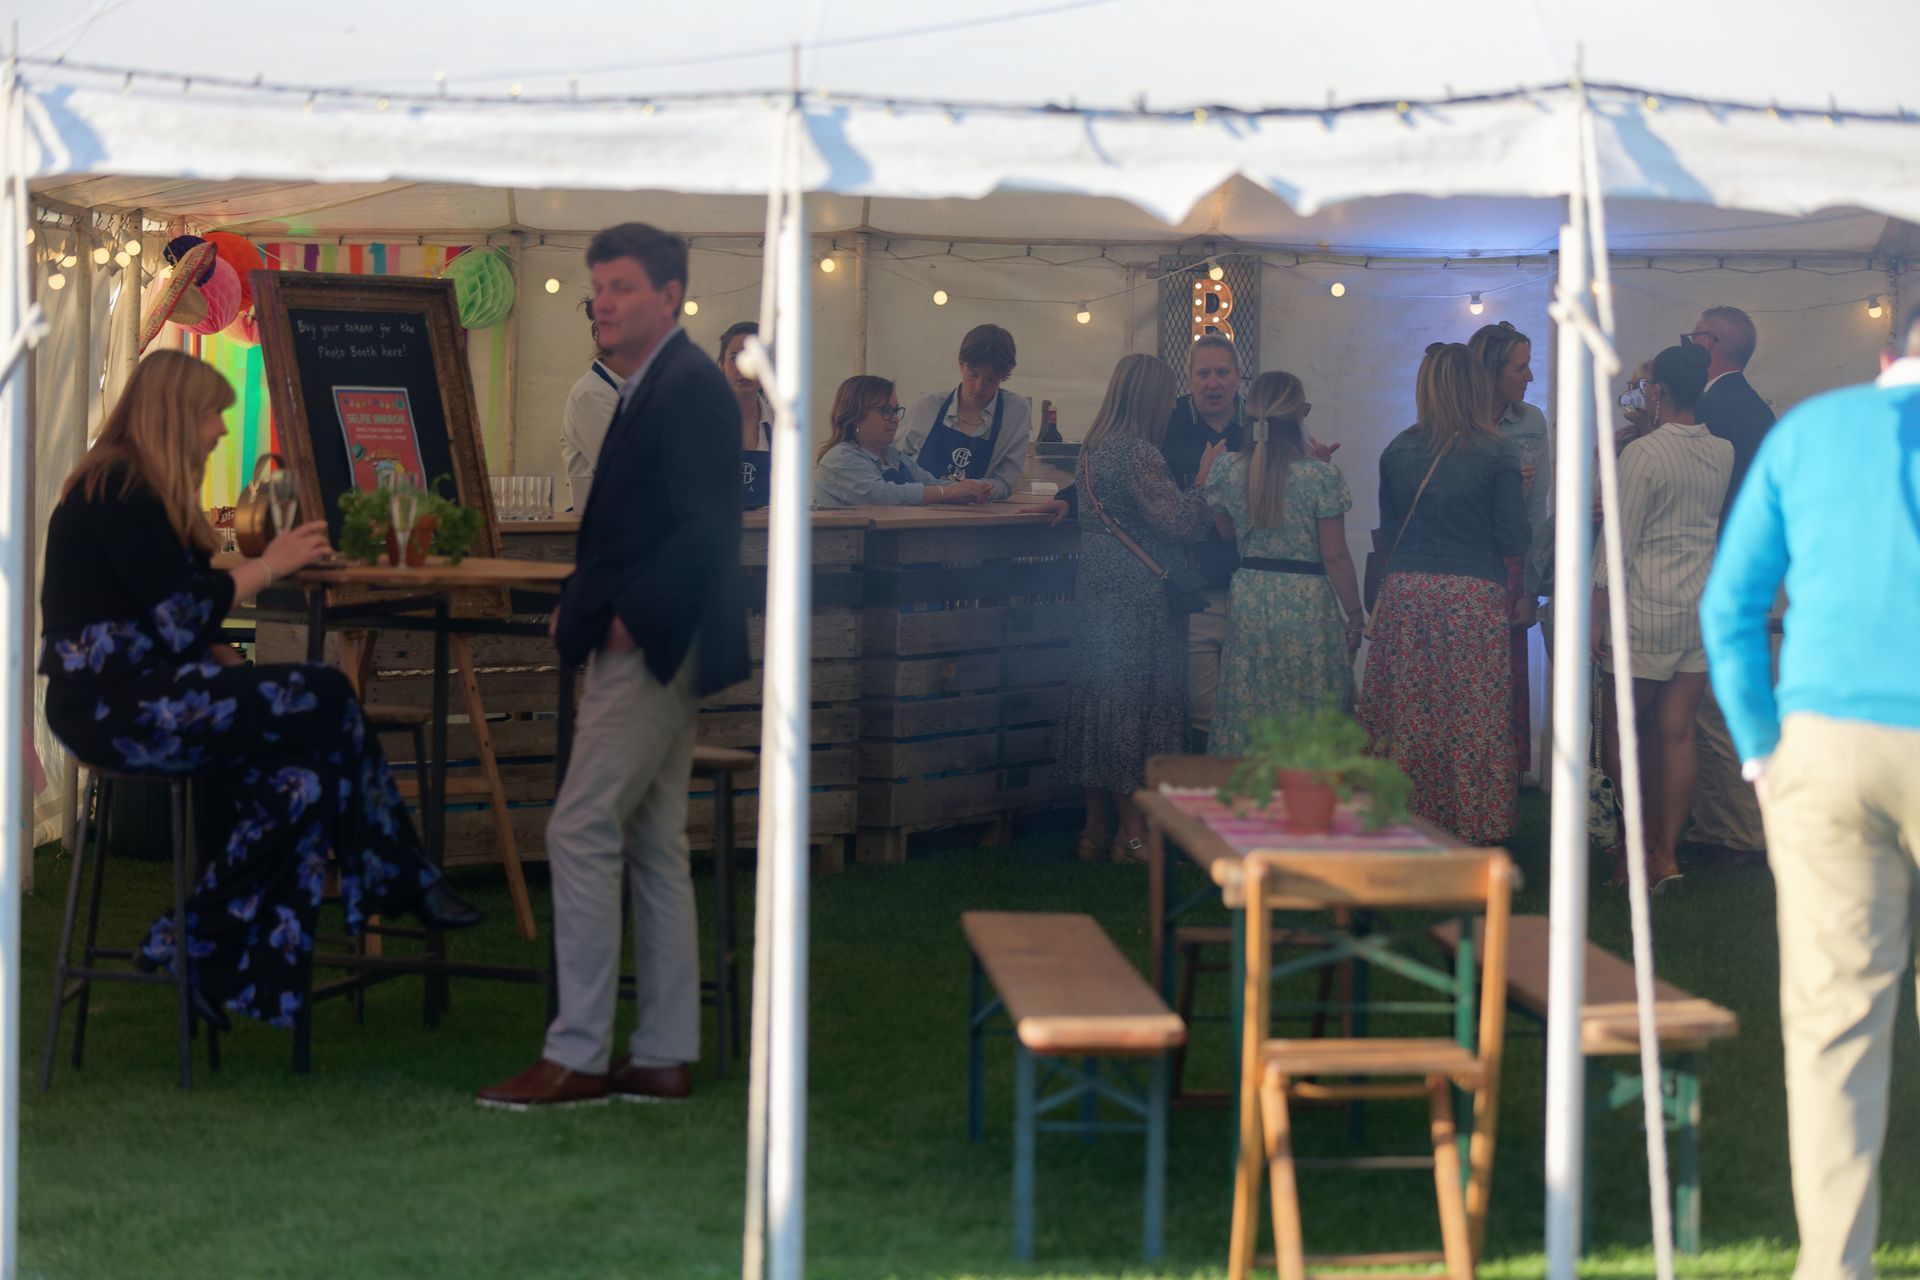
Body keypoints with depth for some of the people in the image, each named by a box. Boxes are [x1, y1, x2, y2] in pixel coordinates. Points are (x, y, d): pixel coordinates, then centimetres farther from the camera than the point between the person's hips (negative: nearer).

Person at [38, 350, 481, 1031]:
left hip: (132, 698, 10)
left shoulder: (136, 489, 20)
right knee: (325, 700, -15)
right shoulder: (116, 490, -12)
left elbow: (178, 625, 17)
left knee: (301, 781, -9)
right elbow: (183, 613, -18)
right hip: (114, 704, -10)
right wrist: (270, 565, -6)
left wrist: (234, 667, 1)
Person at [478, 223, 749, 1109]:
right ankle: (664, 1057, 16)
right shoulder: (652, 388, 18)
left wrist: (631, 616, -18)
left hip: (652, 647, -11)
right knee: (651, 845, 11)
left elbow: (707, 531, -22)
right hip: (646, 647, 11)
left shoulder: (691, 389, -14)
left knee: (582, 832, -9)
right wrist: (584, 603, 8)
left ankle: (577, 1055, -5)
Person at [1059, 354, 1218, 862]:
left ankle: (1095, 829, 16)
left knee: (1100, 702, 11)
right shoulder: (1136, 453, -17)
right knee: (1136, 706, -4)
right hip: (1139, 602, -9)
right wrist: (1204, 477, -7)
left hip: (1097, 592, 9)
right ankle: (1134, 833, 0)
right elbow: (1179, 521, -20)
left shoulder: (1094, 448, 13)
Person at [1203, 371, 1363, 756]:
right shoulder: (1321, 476, -12)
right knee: (1311, 718, 2)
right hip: (1308, 606, -4)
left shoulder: (1227, 471, -1)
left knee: (1246, 714, 9)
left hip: (1248, 601, 4)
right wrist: (1355, 616, -1)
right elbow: (1335, 556, -10)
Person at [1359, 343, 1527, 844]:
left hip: (1405, 592, 3)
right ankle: (1472, 826, 5)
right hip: (1473, 596, -3)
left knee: (1407, 712, 8)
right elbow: (1512, 539, -6)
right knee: (1472, 715, 2)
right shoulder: (1495, 455, -6)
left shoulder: (1398, 451, 4)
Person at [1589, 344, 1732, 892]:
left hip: (1649, 612, -5)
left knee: (1621, 729, 8)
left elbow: (1619, 542, -11)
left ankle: (1640, 842, 10)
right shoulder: (1723, 454, 6)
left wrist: (1596, 616, -6)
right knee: (1677, 733, 4)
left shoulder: (1642, 453, -11)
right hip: (1705, 610, 5)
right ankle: (1665, 853, 3)